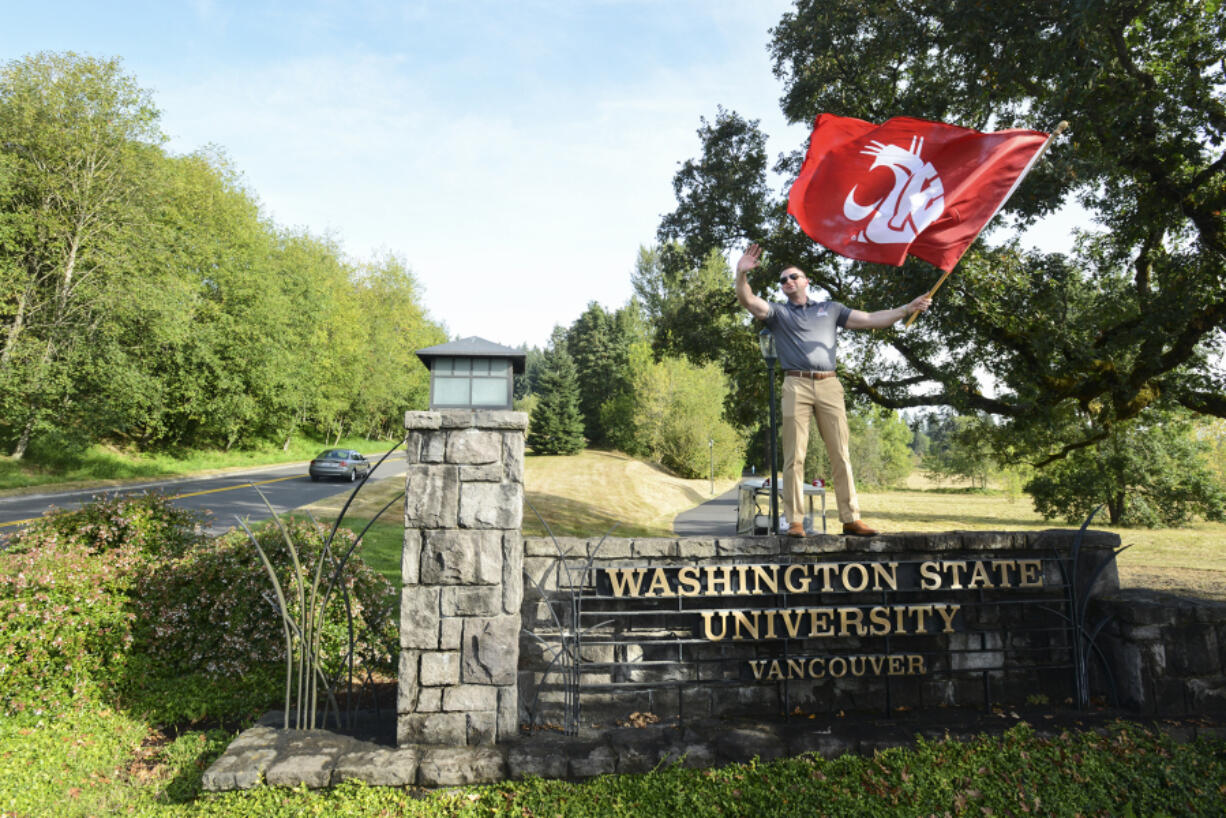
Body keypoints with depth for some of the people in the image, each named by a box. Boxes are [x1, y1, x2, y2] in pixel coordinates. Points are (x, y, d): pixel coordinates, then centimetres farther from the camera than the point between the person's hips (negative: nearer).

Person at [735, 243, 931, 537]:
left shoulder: (830, 309, 23)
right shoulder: (778, 312, 16)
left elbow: (871, 319, 19)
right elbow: (748, 301, -1)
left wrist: (907, 309, 10)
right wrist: (742, 274, -19)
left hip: (829, 385, 2)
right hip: (796, 386, -2)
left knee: (840, 454, 0)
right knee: (794, 457, -5)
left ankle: (851, 519, 3)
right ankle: (795, 521, -2)